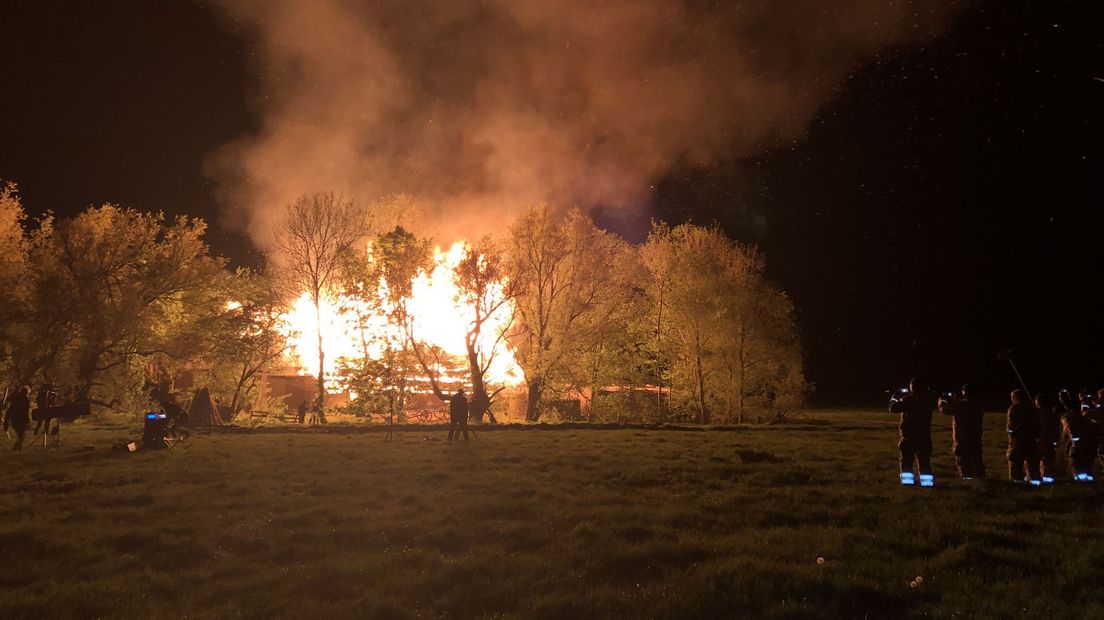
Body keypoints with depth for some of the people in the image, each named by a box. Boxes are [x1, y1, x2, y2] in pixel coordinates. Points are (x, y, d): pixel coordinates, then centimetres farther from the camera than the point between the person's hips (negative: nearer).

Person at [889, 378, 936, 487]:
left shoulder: (907, 399, -12)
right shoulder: (928, 399, 1)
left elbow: (893, 408, -8)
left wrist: (894, 398, 13)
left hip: (909, 435, -3)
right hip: (924, 435, 3)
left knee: (906, 459, 7)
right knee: (924, 460, 9)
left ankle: (908, 480, 2)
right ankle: (927, 481, 4)